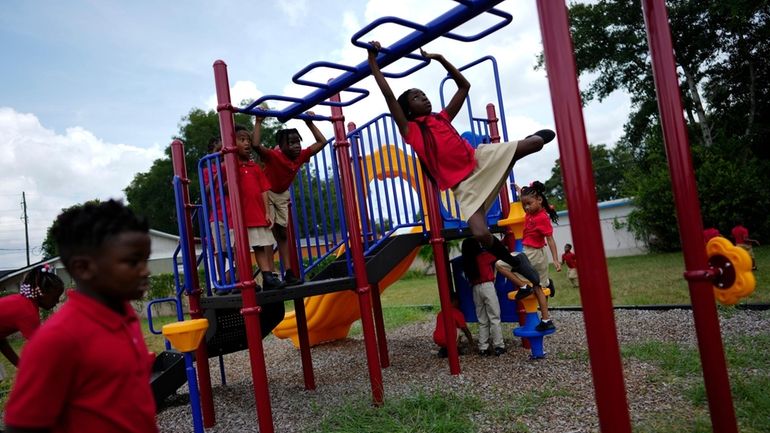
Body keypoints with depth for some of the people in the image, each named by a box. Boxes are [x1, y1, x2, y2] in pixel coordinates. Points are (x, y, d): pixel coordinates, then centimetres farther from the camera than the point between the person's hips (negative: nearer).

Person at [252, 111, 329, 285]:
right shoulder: (274, 156, -28)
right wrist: (259, 122, -42)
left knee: (282, 233, 7)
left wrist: (310, 123, -4)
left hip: (283, 195, 6)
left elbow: (321, 142, -3)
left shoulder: (301, 156, -11)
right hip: (266, 194, -6)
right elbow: (256, 145, -47)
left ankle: (288, 273, 10)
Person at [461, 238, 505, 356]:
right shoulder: (484, 256, -3)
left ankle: (483, 348, 9)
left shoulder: (466, 261, 8)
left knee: (482, 321, 10)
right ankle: (498, 346, -1)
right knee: (494, 318, -1)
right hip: (487, 287, -5)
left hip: (475, 289, 5)